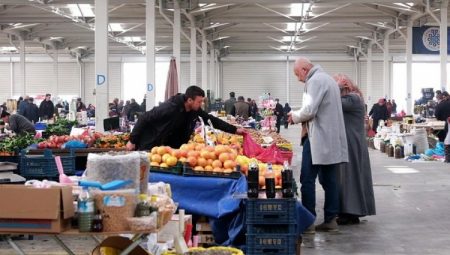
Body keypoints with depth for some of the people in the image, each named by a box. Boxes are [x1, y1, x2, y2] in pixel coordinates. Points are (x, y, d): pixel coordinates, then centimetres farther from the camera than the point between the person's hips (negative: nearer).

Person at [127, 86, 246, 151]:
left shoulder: (195, 110, -8)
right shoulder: (170, 108, -30)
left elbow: (212, 120, 3)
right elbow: (144, 119, -24)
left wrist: (234, 130, -2)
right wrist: (132, 141, -22)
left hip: (170, 147, 7)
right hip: (150, 146, -7)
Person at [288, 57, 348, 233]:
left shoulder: (315, 80, -11)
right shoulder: (328, 79, 20)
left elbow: (309, 110, -19)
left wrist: (294, 116, -1)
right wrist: (300, 117, 15)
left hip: (318, 139, -10)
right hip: (332, 139, 10)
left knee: (307, 180, -5)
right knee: (329, 180, 9)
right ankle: (331, 219, 11)